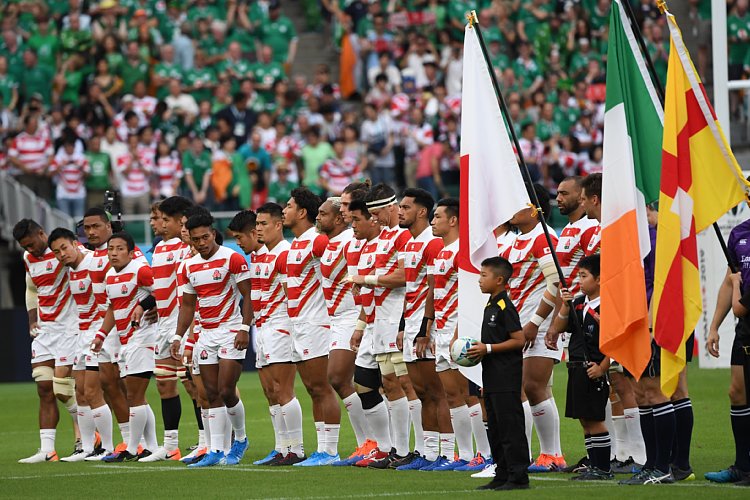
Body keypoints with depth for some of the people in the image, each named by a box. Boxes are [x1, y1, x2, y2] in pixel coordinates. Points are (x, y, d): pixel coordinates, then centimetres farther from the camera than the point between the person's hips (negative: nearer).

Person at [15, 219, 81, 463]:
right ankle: (46, 450, 0)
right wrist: (32, 321, 16)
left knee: (62, 389, -11)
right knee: (44, 390, 1)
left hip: (69, 329, -7)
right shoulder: (28, 258, 13)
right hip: (44, 330, 7)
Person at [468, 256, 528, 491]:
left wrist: (488, 349, -17)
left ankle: (518, 476, -6)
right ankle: (502, 475, 19)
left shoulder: (505, 307, -14)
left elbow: (519, 340, -18)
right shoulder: (491, 305, 15)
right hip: (492, 379, 10)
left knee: (510, 427, -8)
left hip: (506, 380, -10)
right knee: (495, 428, 13)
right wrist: (478, 350, 12)